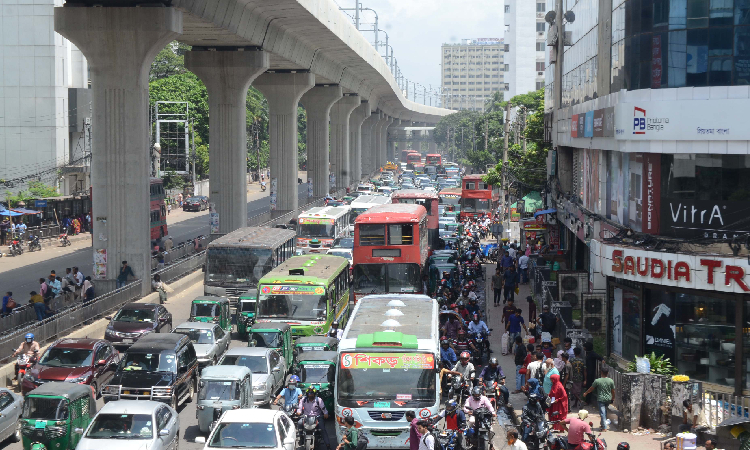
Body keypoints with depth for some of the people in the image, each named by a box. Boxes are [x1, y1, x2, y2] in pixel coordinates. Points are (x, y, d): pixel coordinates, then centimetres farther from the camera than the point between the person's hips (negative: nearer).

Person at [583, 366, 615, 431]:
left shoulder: (597, 381, -12)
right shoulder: (611, 381, -5)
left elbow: (591, 388, 0)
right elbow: (613, 391, 3)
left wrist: (586, 393, 18)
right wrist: (613, 398, 21)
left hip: (601, 399, -4)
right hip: (608, 399, 4)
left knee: (602, 413, -2)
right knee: (605, 411, 23)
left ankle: (604, 427, -4)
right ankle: (603, 423, 30)